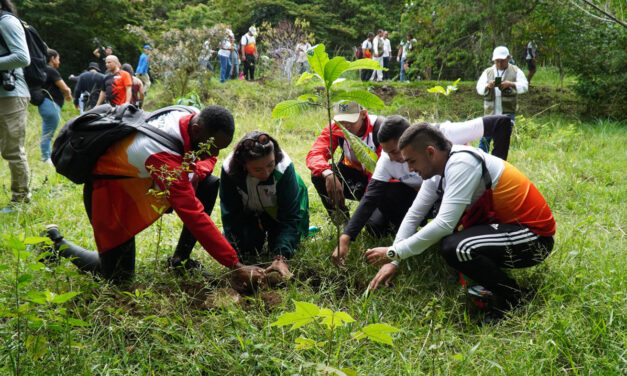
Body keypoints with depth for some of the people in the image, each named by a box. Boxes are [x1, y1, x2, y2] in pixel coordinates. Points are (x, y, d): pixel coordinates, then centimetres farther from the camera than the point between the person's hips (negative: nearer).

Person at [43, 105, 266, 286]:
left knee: (210, 185, -6)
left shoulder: (193, 117, -15)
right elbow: (193, 215, -41)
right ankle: (57, 243, 17)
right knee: (118, 277, -5)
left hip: (144, 178, 8)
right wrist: (236, 266, -39)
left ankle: (180, 260, 3)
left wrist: (195, 173, -20)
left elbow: (209, 158, 6)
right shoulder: (164, 154, -39)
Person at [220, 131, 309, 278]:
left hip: (277, 212, -1)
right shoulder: (229, 171, -32)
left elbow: (290, 216, -33)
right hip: (249, 213, 1)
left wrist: (281, 258, -42)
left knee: (280, 250, -12)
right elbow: (231, 216, -23)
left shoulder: (284, 167, -37)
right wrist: (241, 255, -29)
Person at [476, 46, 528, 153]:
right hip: (490, 112, 1)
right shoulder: (488, 72, 12)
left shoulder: (515, 71, 8)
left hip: (507, 113, -1)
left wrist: (510, 84, -23)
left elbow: (524, 86, -4)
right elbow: (479, 88, 0)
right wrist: (488, 86, -23)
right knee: (485, 138, -2)